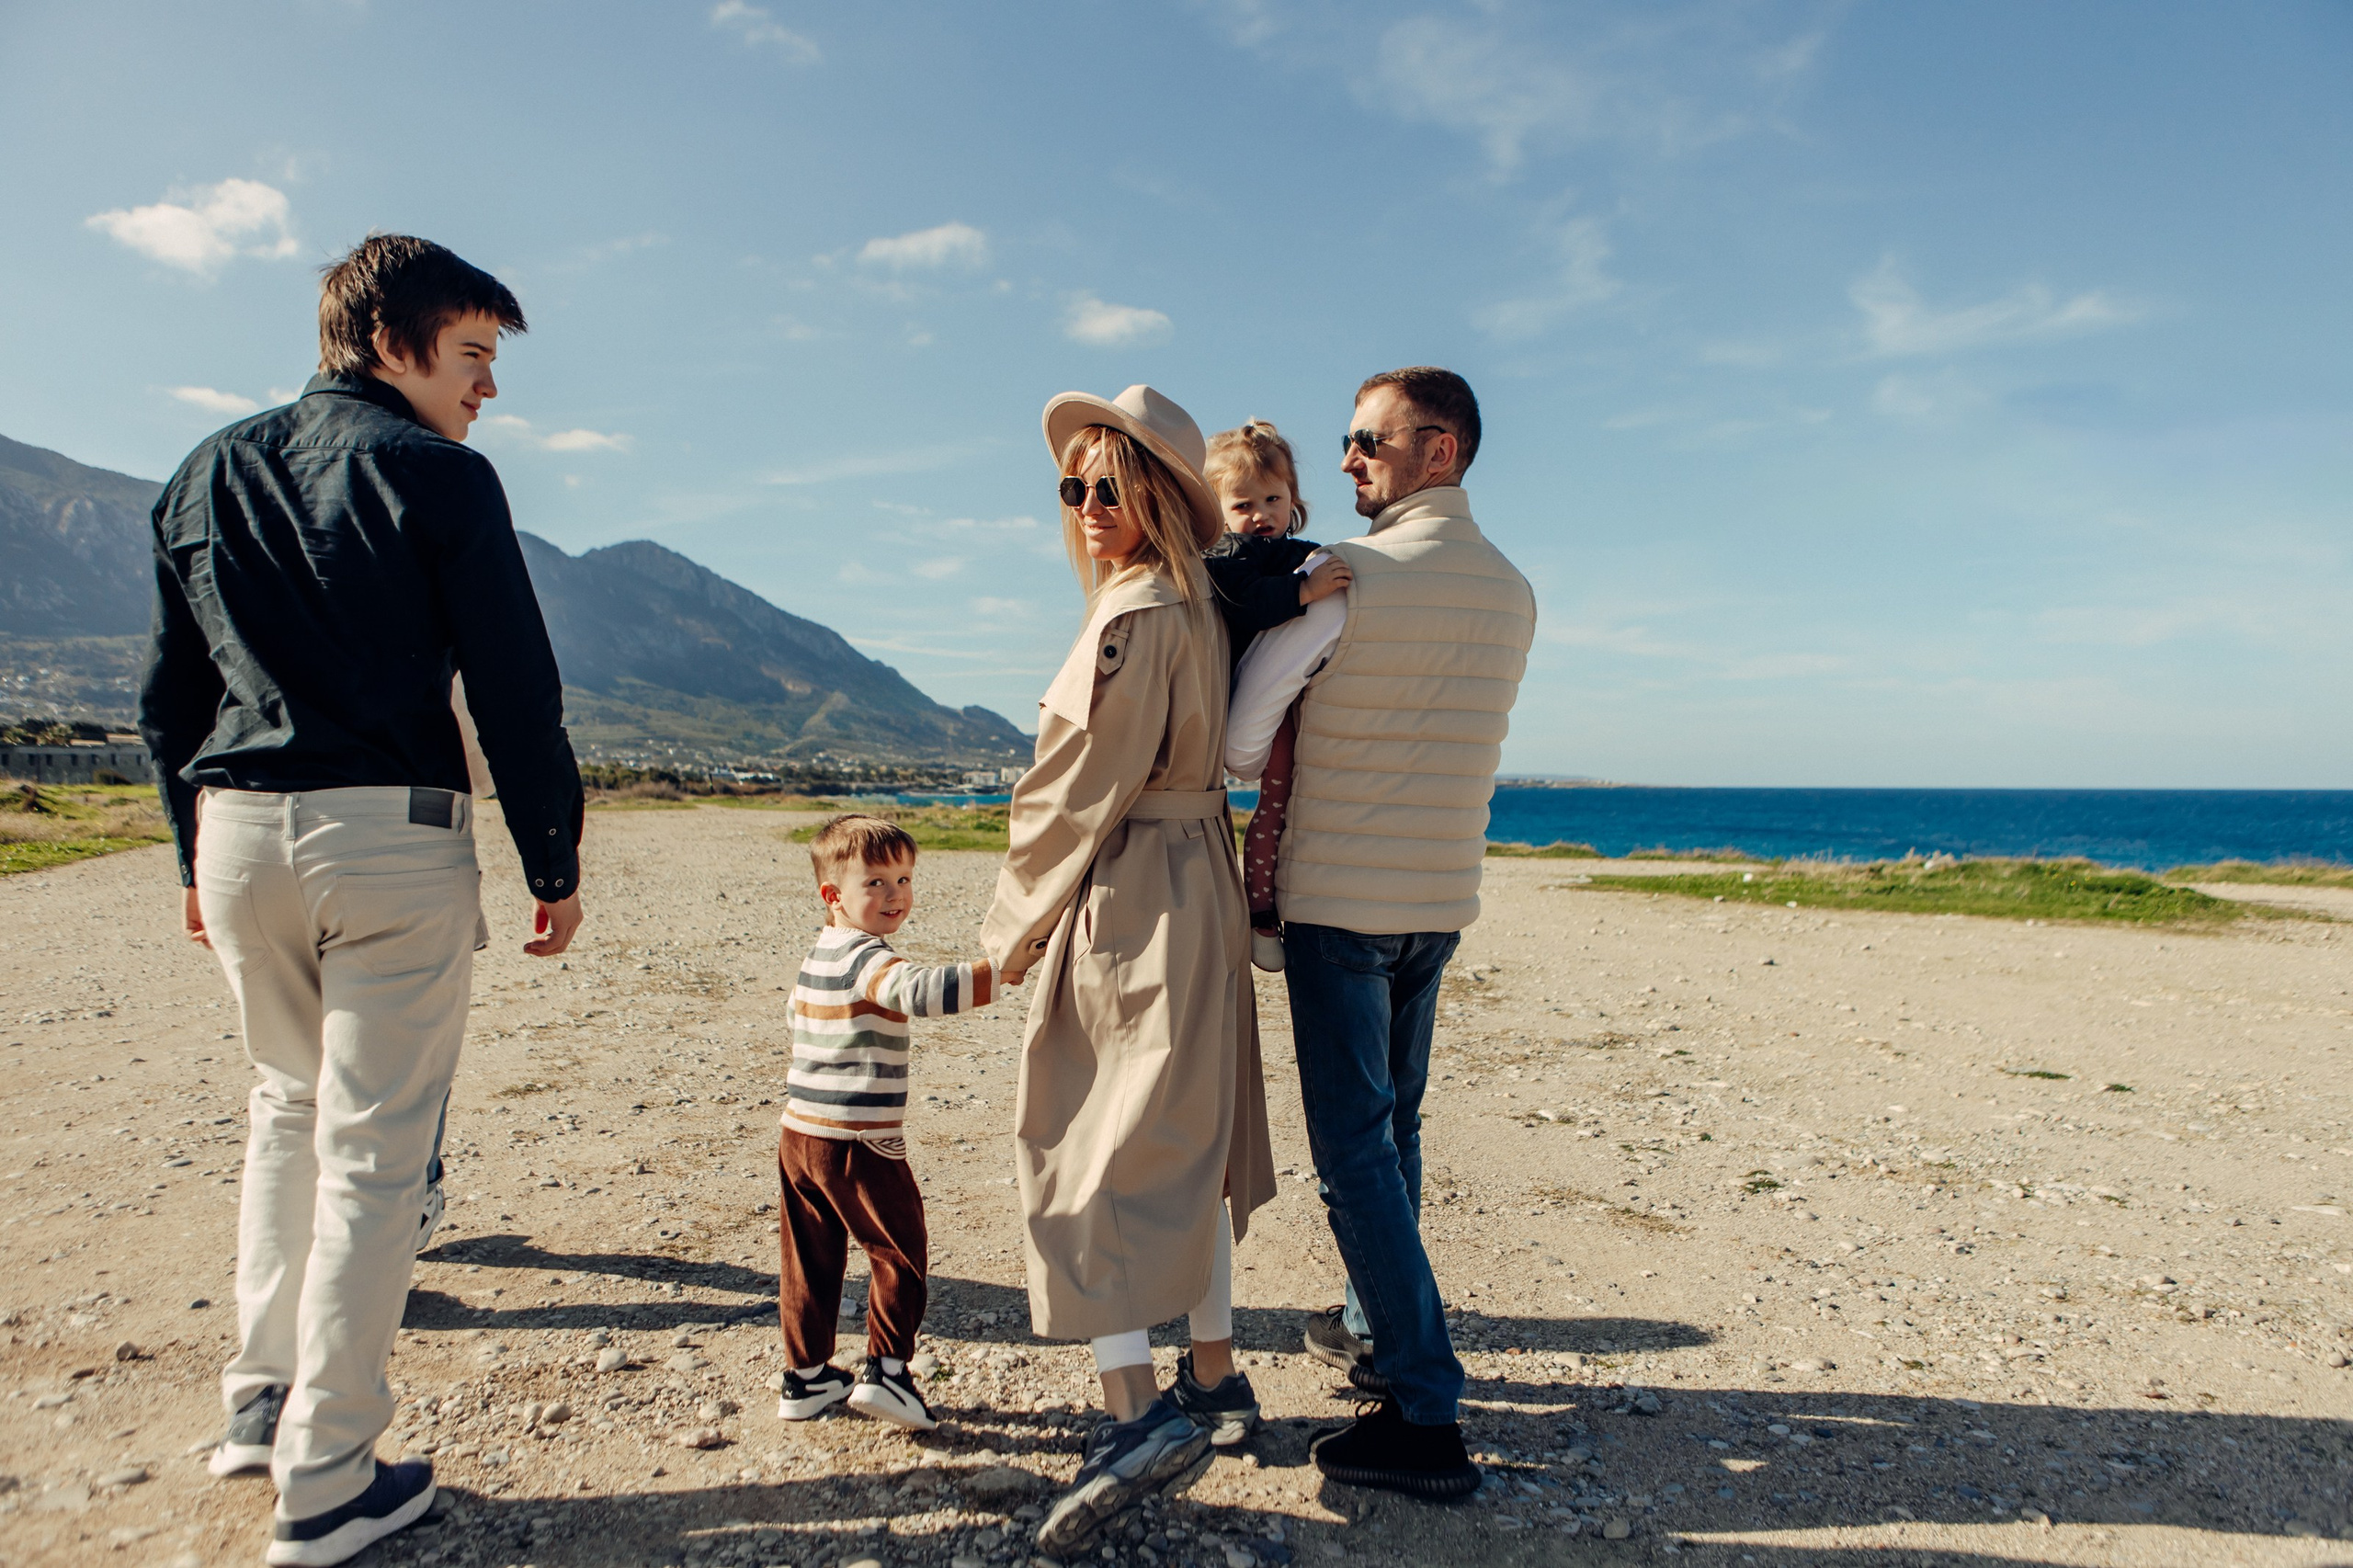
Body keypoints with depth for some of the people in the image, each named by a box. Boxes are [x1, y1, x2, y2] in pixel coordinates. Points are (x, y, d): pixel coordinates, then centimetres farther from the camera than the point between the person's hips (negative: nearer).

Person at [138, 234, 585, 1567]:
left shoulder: (206, 477, 13)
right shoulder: (437, 475, -5)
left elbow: (170, 695, 16)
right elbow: (517, 694, -9)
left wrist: (198, 857, 22)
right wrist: (556, 865, -2)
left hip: (238, 833, 6)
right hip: (391, 836, -6)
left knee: (291, 1104, 24)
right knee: (372, 1146, 2)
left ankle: (261, 1399, 30)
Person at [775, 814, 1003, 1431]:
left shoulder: (818, 956, 12)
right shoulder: (867, 959, -18)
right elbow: (922, 991, -37)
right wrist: (1005, 967, -41)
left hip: (800, 1133, 9)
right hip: (858, 1143, -9)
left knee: (810, 1259, 16)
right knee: (901, 1254, 6)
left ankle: (805, 1378, 26)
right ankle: (886, 1370, 6)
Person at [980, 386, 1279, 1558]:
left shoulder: (1132, 615, -16)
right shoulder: (1202, 610, 11)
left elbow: (1075, 794, -14)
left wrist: (1011, 932, -6)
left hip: (1124, 902, -9)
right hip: (1200, 890, 9)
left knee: (1091, 1152, -3)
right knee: (1183, 1141, 16)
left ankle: (1137, 1412, -3)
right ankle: (1215, 1377, 28)